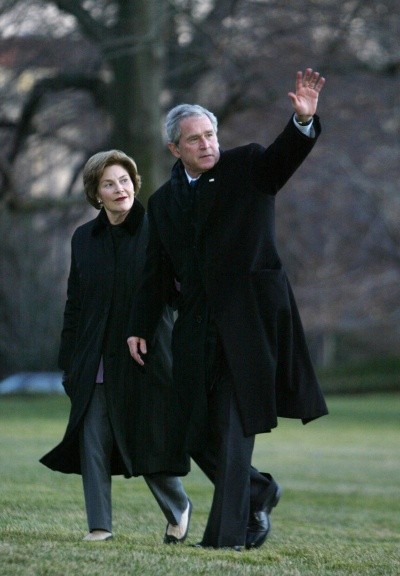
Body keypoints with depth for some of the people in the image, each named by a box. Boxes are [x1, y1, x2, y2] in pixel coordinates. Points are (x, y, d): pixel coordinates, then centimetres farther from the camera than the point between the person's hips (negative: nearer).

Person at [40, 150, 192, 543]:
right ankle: (99, 524, 5)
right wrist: (68, 363, 8)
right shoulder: (84, 239, 8)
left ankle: (178, 510, 26)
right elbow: (74, 305, 11)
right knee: (93, 441, -2)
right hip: (96, 361, 3)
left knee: (148, 442, 2)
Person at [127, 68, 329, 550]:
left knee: (233, 425, -7)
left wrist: (303, 121, -38)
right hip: (197, 329, 5)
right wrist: (140, 327, 8)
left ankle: (229, 532, -3)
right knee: (198, 433, 5)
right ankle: (258, 492, 28)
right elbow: (156, 272, 15)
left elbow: (286, 154, -18)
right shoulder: (163, 202, 13)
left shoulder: (248, 167, 2)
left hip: (247, 320, -5)